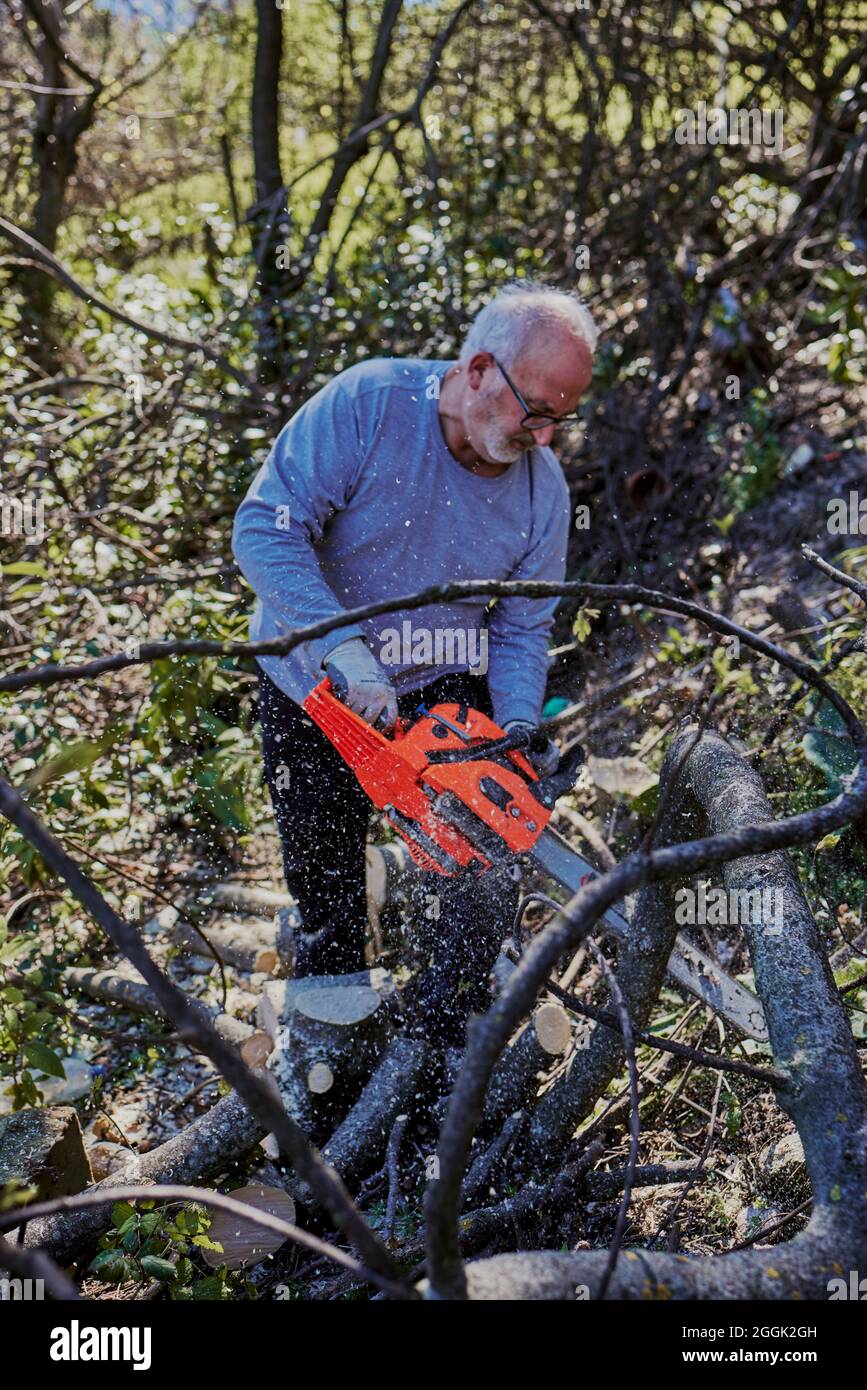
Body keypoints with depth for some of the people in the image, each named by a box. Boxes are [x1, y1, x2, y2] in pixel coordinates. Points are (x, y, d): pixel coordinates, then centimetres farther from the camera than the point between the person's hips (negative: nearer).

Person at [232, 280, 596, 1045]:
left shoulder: (543, 486, -14)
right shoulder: (367, 402, -27)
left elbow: (522, 631, -7)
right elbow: (266, 527, -31)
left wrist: (518, 736, -25)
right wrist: (348, 653, -39)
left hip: (444, 685, 2)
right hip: (317, 683, -2)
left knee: (480, 879, -11)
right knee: (325, 886, 12)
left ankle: (453, 1028, 15)